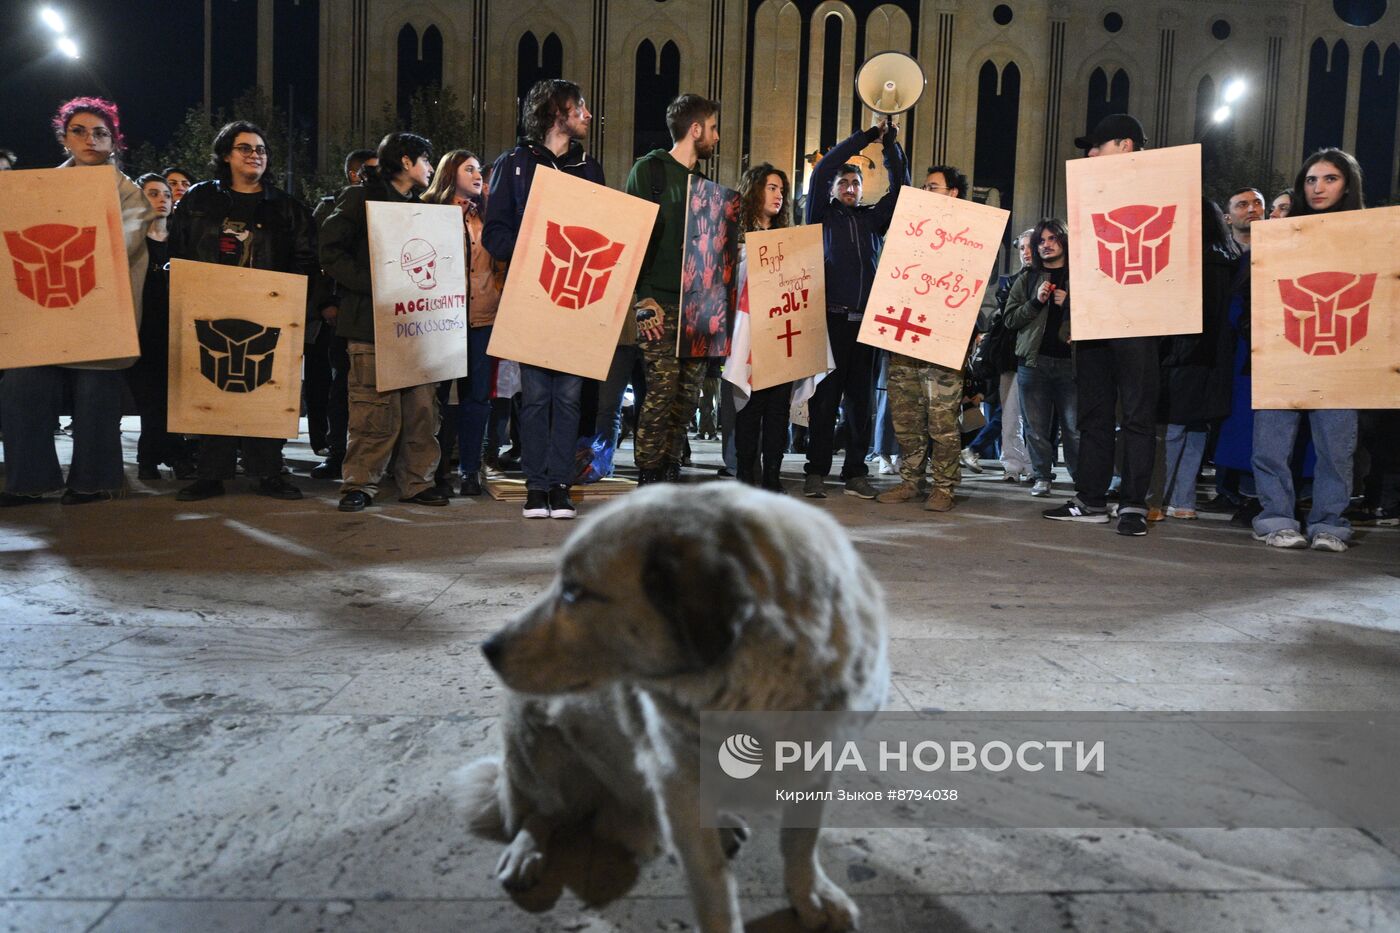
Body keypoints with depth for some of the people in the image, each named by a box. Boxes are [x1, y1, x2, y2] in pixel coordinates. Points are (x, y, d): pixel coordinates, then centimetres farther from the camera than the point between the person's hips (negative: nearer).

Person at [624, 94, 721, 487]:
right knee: (661, 392, -10)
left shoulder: (702, 182, 22)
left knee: (688, 394, 5)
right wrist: (643, 298, -15)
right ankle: (648, 481, -3)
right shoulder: (650, 170, 0)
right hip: (661, 305, -7)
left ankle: (671, 475, 12)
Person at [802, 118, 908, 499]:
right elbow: (822, 170, -1)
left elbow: (900, 185, 16)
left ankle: (856, 472, 9)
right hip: (830, 317, -3)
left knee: (860, 398, 5)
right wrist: (866, 136, 1)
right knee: (825, 396, -3)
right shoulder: (823, 214, 10)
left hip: (866, 319, 3)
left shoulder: (874, 217, 19)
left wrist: (890, 143, 7)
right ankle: (816, 471, 2)